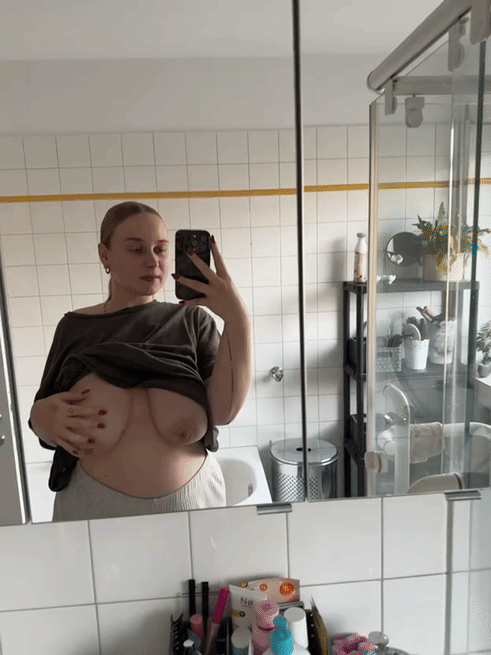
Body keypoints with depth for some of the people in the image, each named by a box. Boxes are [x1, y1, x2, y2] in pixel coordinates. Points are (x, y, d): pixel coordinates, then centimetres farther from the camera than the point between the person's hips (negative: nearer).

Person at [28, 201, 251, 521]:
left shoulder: (193, 321, -6)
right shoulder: (75, 327, -2)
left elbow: (224, 410, -17)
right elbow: (44, 417, 5)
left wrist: (238, 320, -27)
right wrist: (44, 416, -17)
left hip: (190, 501, 0)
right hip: (96, 506, 1)